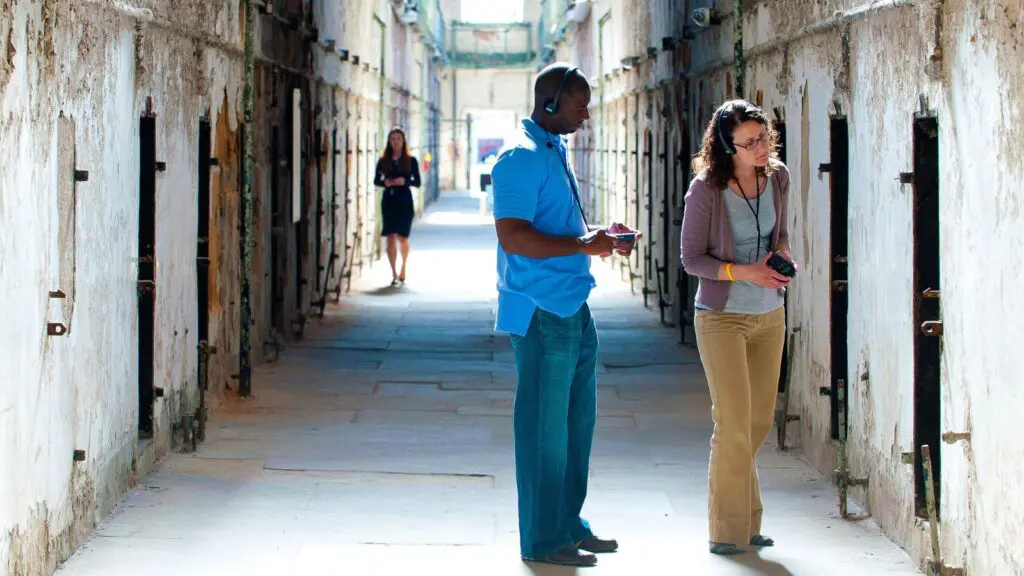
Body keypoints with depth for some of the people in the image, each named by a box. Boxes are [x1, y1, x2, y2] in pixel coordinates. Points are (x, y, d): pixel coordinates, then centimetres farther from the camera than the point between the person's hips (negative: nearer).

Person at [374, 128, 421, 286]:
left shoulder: (410, 161, 3)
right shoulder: (383, 161, 5)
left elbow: (417, 182, 2)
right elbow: (376, 180, 10)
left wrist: (405, 181, -17)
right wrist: (385, 182, -11)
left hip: (405, 201, 0)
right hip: (389, 201, 0)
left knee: (403, 238, 7)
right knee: (391, 237, -7)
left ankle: (403, 269, 30)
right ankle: (394, 274, -7)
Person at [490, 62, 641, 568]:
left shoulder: (554, 152, 16)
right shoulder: (521, 158, -15)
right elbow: (513, 237, -23)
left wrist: (600, 235, 9)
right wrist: (585, 246, -22)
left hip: (573, 308, 10)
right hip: (542, 313, -10)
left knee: (576, 419, 16)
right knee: (544, 427, -2)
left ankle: (568, 522, 27)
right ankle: (543, 539, 6)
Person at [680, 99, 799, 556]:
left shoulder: (778, 178, -1)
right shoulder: (706, 189, -17)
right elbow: (691, 258, -12)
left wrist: (783, 256, -7)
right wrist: (747, 272, -22)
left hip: (770, 316, 6)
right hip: (722, 317, -6)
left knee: (760, 423, 12)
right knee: (734, 424, -7)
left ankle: (746, 523, 26)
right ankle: (728, 530, 5)